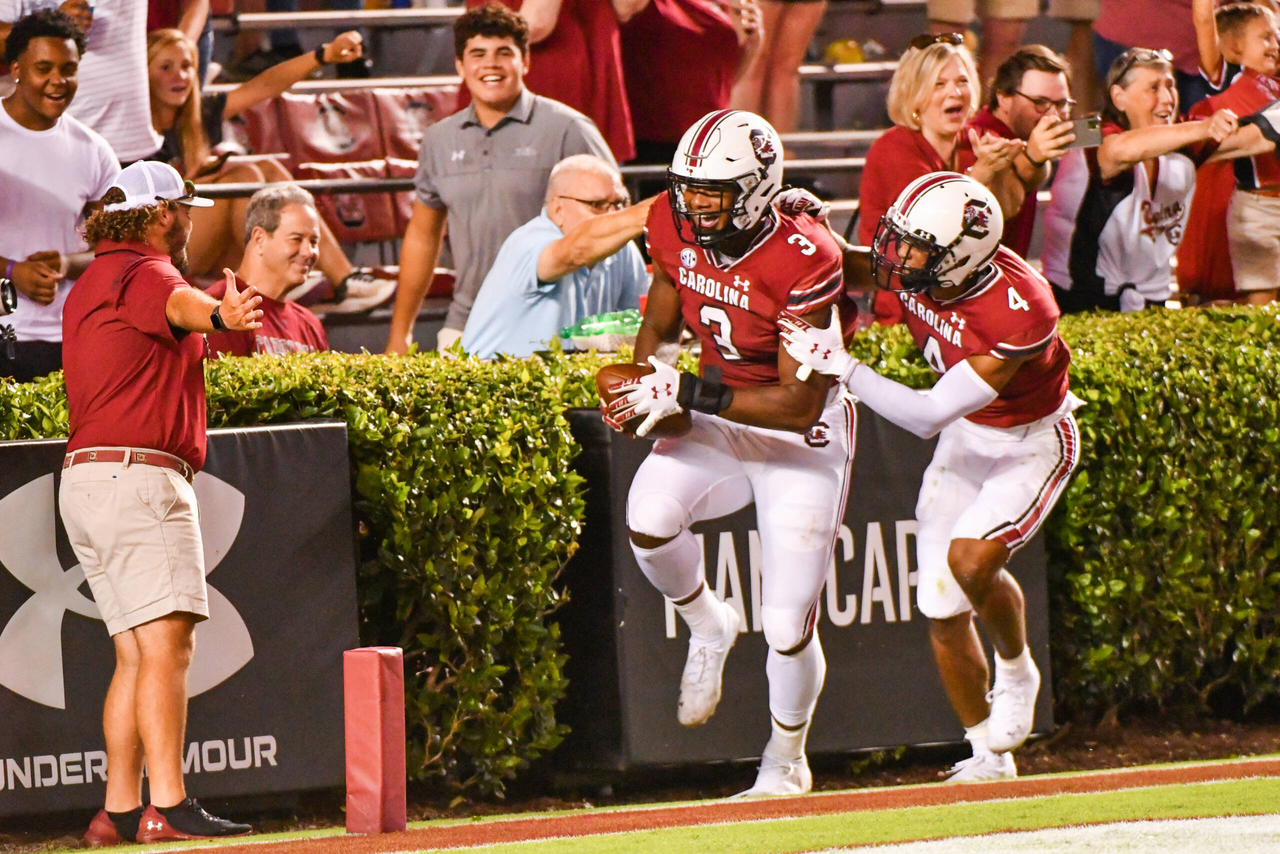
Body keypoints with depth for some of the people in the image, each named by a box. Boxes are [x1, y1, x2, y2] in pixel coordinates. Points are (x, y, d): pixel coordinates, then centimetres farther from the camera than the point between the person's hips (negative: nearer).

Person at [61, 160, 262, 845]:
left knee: (137, 653, 12)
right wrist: (221, 314, -54)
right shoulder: (144, 274, -8)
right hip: (139, 474, -10)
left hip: (84, 475, 10)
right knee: (167, 642, -16)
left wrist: (209, 308, 63)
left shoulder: (88, 288, 23)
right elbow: (178, 305, -33)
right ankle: (167, 807, -25)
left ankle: (119, 812, 9)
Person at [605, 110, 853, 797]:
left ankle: (786, 760, 26)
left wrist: (689, 394, -34)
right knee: (649, 515, -28)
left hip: (802, 437, -5)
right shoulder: (675, 228, -10)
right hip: (720, 421, 5)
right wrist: (644, 384, -13)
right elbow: (658, 326, 8)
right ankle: (708, 626, 5)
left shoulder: (803, 261, -28)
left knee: (787, 626, -4)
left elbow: (802, 403, -29)